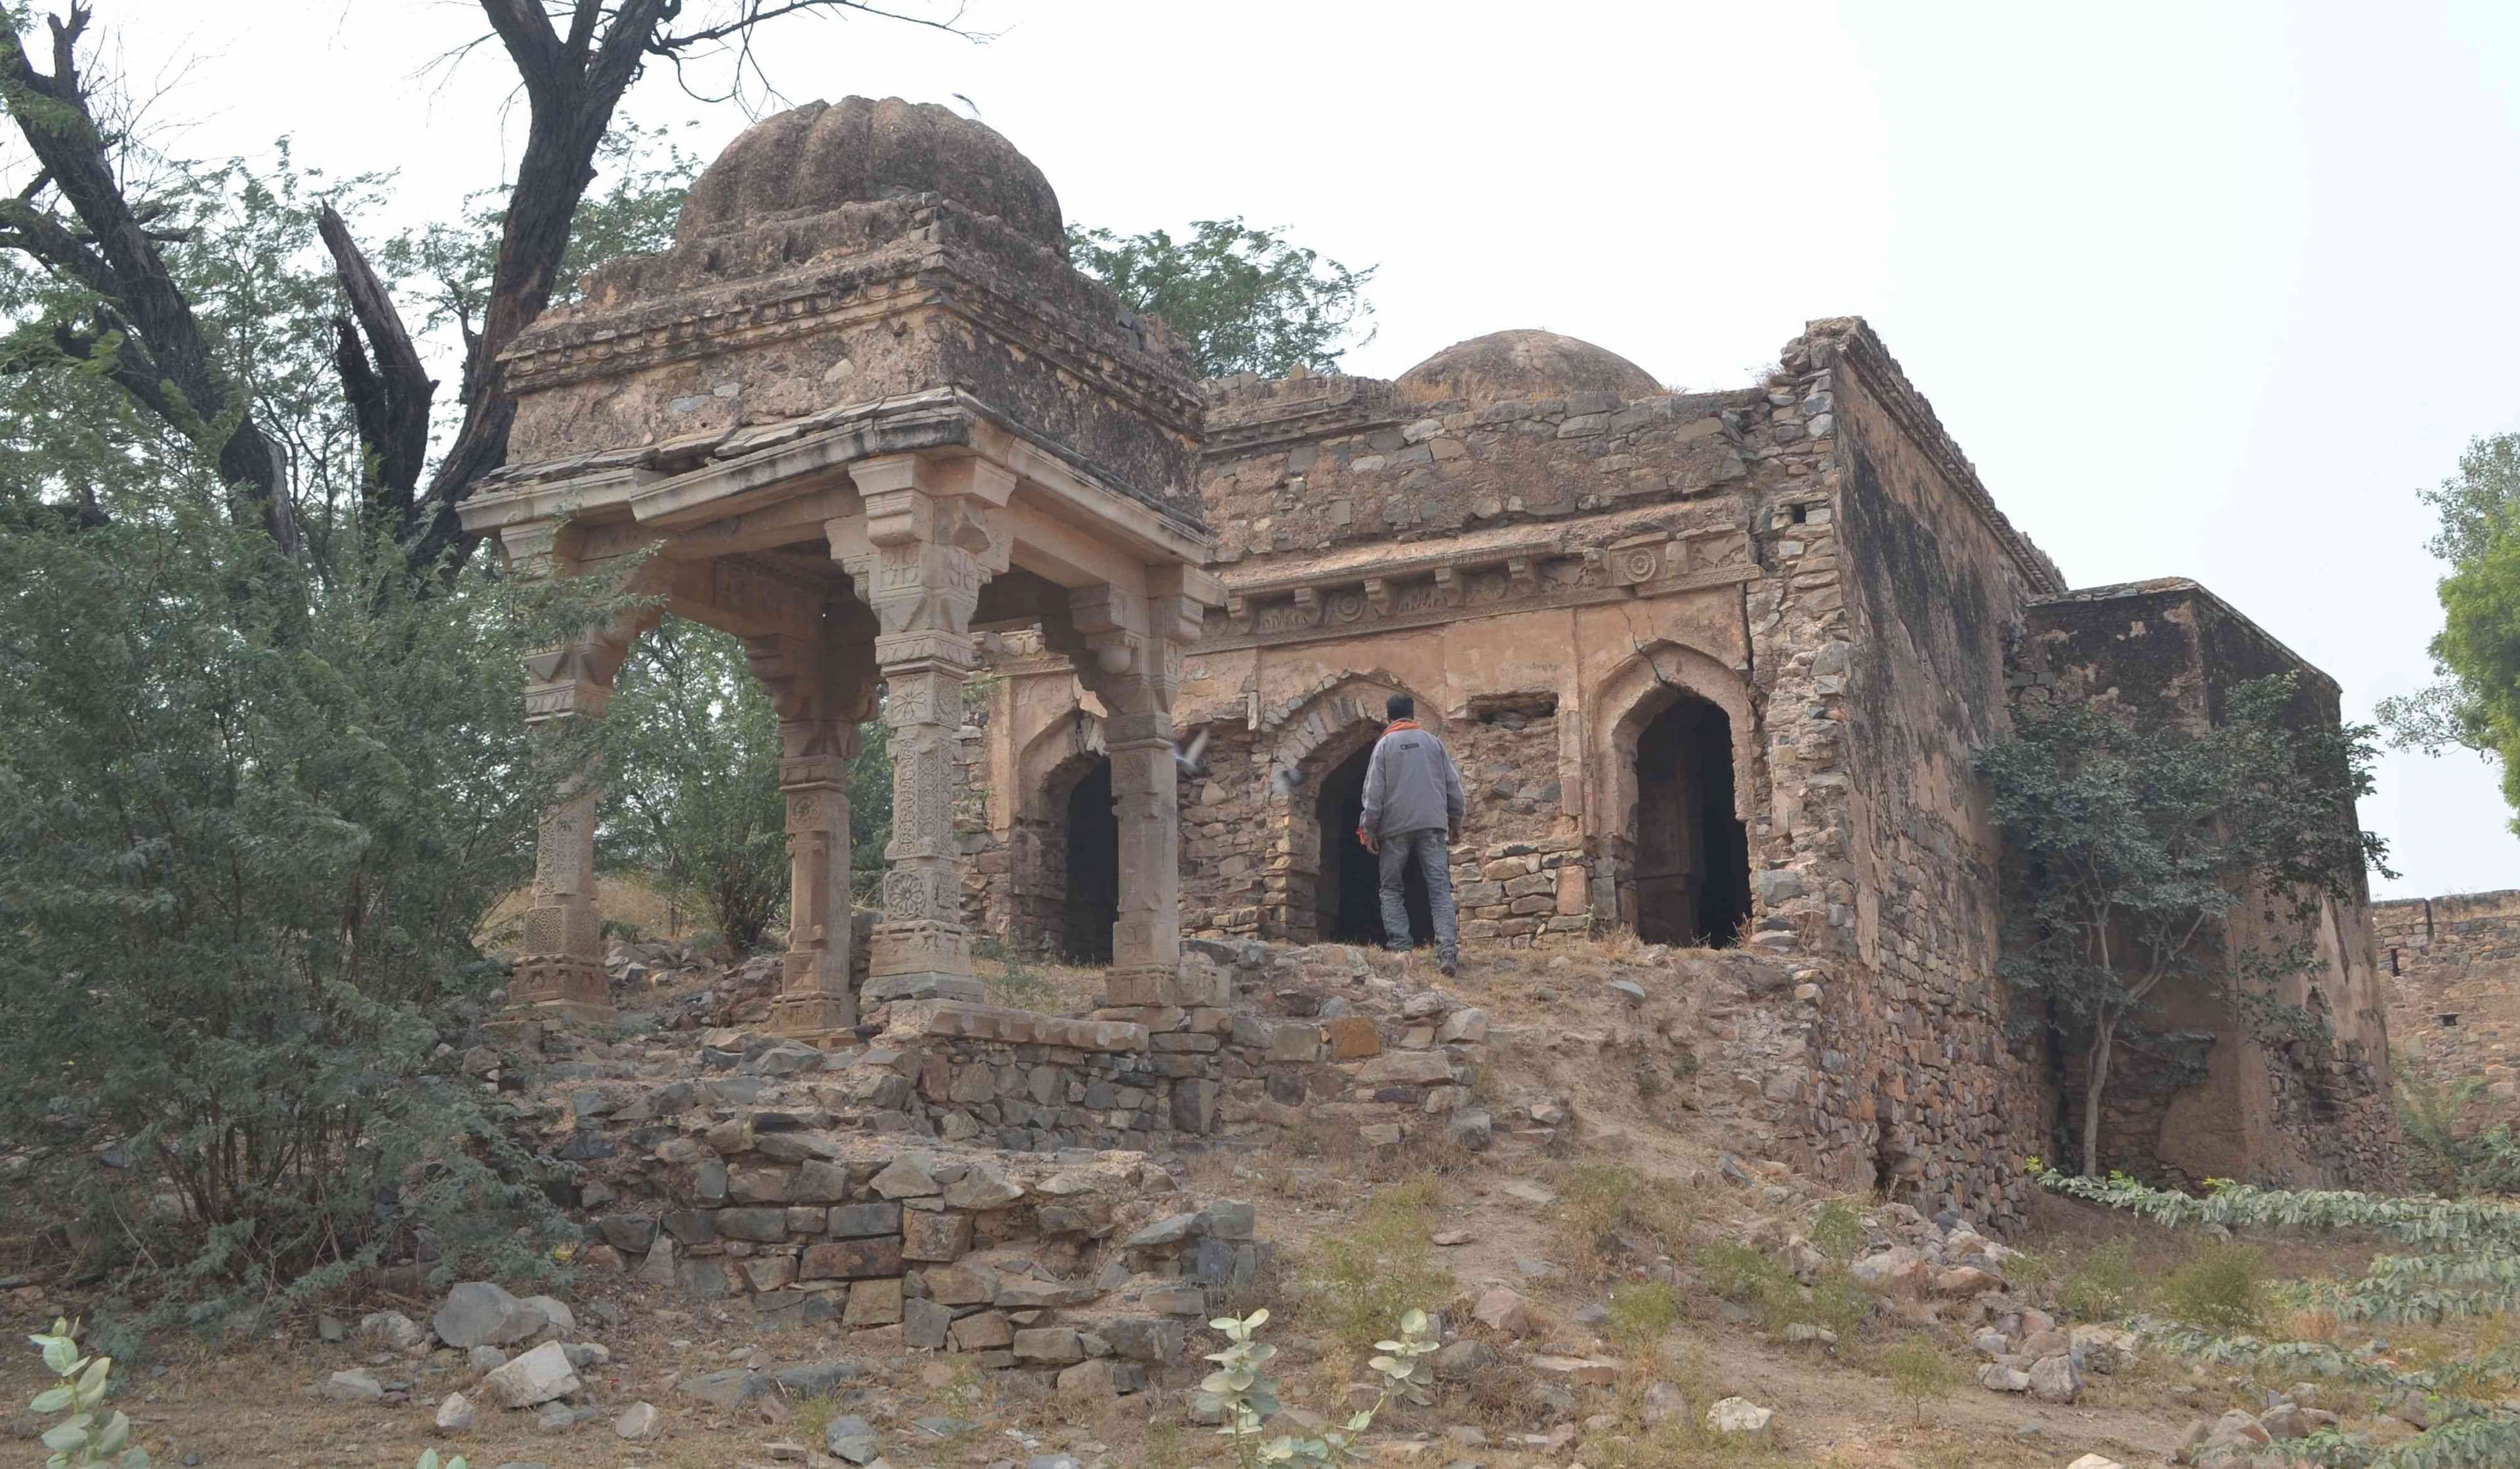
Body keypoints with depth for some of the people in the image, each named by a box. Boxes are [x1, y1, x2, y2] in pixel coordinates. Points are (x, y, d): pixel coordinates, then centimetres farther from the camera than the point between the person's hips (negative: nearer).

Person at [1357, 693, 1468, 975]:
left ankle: (1399, 948, -2)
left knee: (1392, 890, 10)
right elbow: (1454, 785, 10)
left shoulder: (1385, 745, 3)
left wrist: (1369, 829, 1)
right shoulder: (1433, 742, 10)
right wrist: (1455, 822, 20)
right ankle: (1448, 950, -17)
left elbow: (1374, 792, -3)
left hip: (1395, 828, -1)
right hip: (1433, 825, 2)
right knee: (1440, 890, -2)